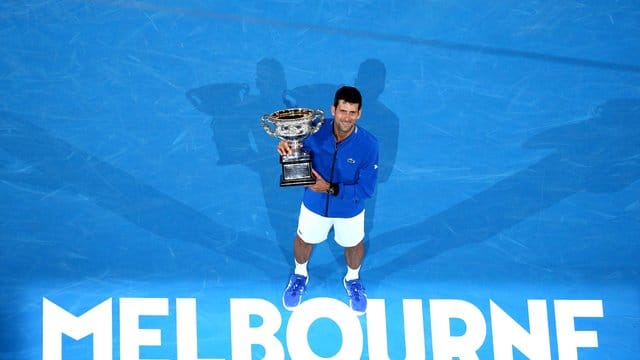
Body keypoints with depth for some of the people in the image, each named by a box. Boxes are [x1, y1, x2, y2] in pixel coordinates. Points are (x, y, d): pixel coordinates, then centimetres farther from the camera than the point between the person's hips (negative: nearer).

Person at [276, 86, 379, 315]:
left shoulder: (368, 145, -31)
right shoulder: (316, 130, -28)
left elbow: (366, 189, -25)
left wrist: (331, 188, -33)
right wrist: (286, 147, -38)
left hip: (349, 210, -1)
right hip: (314, 204, 1)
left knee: (354, 245, 27)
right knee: (304, 240, 27)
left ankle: (352, 279, 61)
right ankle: (300, 275, 61)